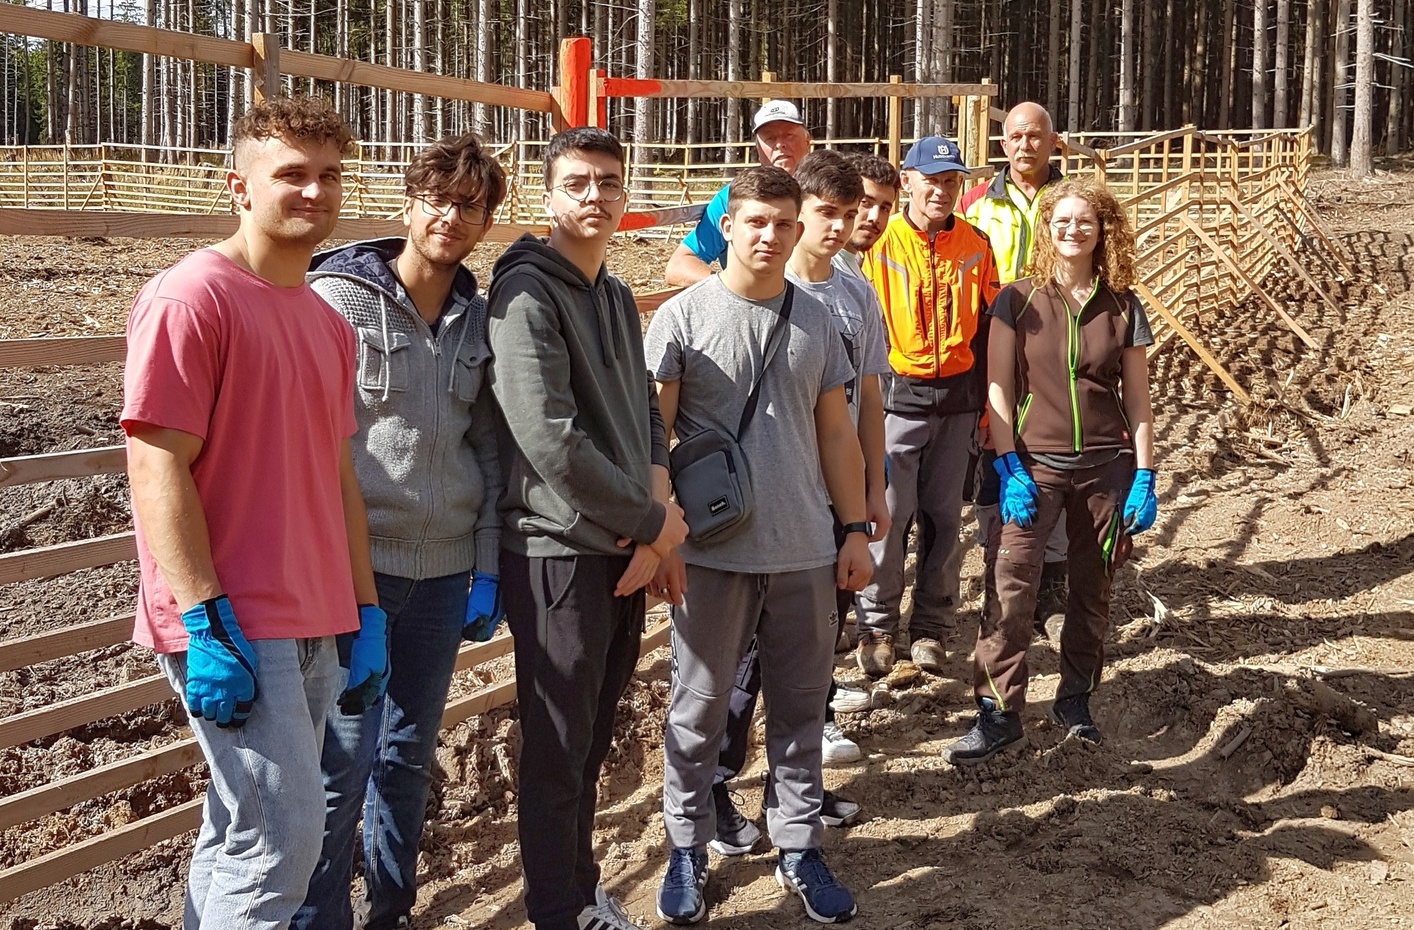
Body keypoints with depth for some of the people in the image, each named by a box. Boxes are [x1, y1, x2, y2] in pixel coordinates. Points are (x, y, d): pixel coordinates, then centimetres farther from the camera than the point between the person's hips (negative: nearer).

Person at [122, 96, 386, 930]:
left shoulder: (328, 322, 14)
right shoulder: (191, 296, -10)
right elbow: (155, 464, -15)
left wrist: (367, 614, 15)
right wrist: (207, 621, -20)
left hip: (316, 632, 8)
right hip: (235, 632, -8)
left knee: (241, 835, 14)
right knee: (283, 837, -8)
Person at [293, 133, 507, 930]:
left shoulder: (479, 319, 10)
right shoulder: (338, 297, -5)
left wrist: (488, 568, 10)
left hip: (445, 569, 5)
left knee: (411, 758, 15)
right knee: (343, 766, -6)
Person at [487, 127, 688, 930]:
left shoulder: (617, 296, 12)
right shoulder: (528, 293, -14)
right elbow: (550, 441, -22)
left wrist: (654, 507, -5)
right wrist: (653, 521, -13)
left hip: (625, 549, 8)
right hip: (558, 552, -8)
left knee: (595, 739, 18)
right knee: (558, 749, 3)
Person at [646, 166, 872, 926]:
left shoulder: (815, 320, 7)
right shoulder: (683, 316, -6)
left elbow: (836, 432, 12)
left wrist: (855, 530, 8)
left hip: (805, 551, 4)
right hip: (713, 554, -3)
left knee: (801, 706, 12)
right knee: (699, 708, 8)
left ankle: (797, 847, 25)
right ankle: (687, 849, 23)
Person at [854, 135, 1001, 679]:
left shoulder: (975, 245, 5)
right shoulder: (882, 243, -4)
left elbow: (987, 325, 11)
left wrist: (987, 402, 10)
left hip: (958, 396, 3)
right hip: (898, 395, -3)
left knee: (943, 516, 8)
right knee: (889, 515, -3)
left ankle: (931, 627, 20)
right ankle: (877, 626, 11)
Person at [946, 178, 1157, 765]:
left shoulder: (1122, 307, 5)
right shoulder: (1017, 301, 0)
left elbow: (1137, 399, 6)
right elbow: (998, 390, -2)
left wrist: (1144, 477, 0)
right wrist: (1008, 468, -10)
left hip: (1106, 466, 2)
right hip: (1035, 463, -2)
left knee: (1092, 587, 9)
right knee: (1012, 584, -12)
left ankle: (1075, 699, 24)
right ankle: (998, 712, -8)